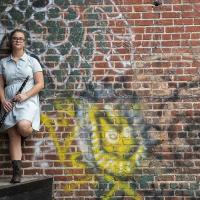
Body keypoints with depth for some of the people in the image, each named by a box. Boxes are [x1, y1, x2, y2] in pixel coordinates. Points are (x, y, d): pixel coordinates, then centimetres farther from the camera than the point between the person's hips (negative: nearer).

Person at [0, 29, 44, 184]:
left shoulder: (32, 61, 5)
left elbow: (40, 84, -1)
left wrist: (25, 96, -14)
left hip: (28, 101, -3)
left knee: (23, 126, -31)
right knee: (13, 136, -3)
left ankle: (28, 135, 7)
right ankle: (17, 172, -1)